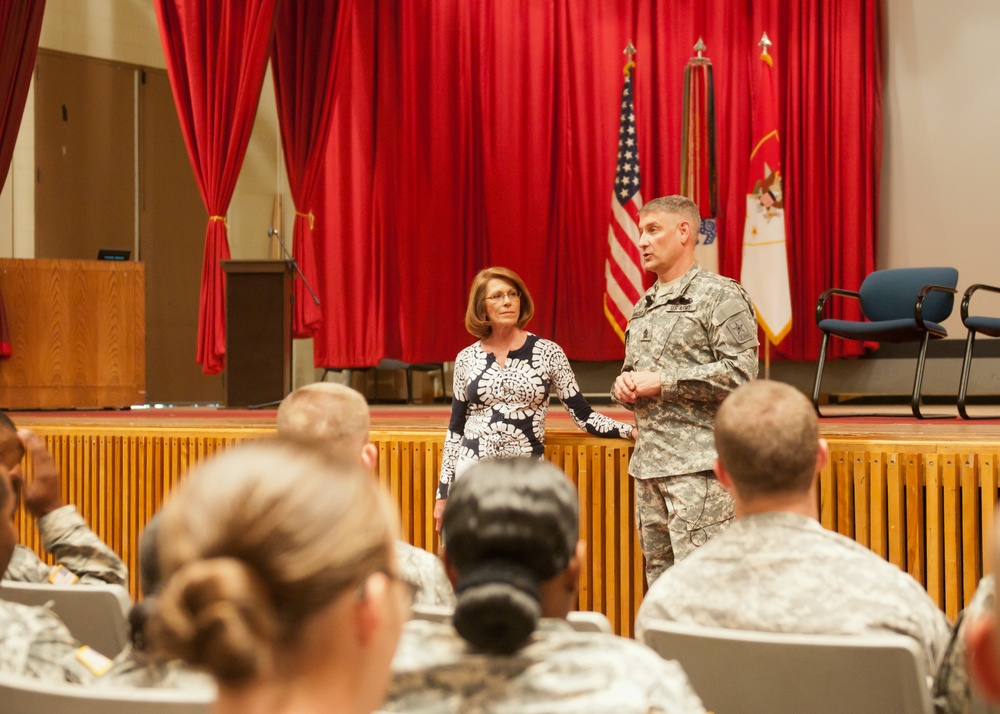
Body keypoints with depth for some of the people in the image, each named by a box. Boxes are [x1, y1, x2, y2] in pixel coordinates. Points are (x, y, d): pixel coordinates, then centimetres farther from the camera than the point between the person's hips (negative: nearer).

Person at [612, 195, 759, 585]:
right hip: (647, 464, 8)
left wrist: (663, 383, -14)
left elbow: (740, 373, -15)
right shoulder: (643, 307, 19)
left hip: (698, 465, -8)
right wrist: (624, 384, 5)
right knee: (658, 578, 10)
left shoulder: (720, 296, -5)